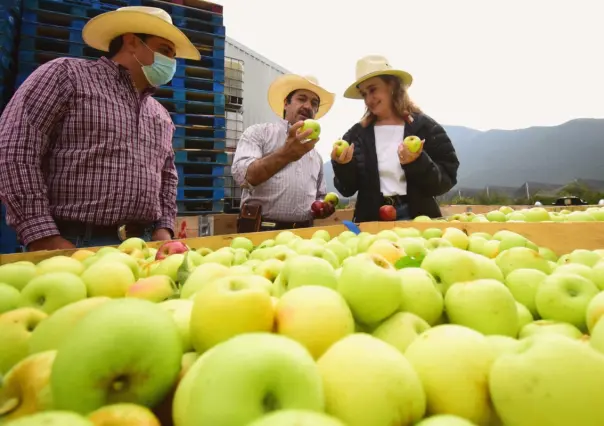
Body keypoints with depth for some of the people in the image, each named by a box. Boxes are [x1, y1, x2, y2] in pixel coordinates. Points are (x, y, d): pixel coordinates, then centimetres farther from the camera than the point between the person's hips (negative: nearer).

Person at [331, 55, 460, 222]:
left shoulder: (425, 127, -1)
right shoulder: (356, 134, 5)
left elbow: (446, 182, -4)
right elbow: (347, 190, 4)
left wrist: (419, 163, -18)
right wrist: (342, 166, -14)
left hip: (418, 218, 0)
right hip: (372, 220, 1)